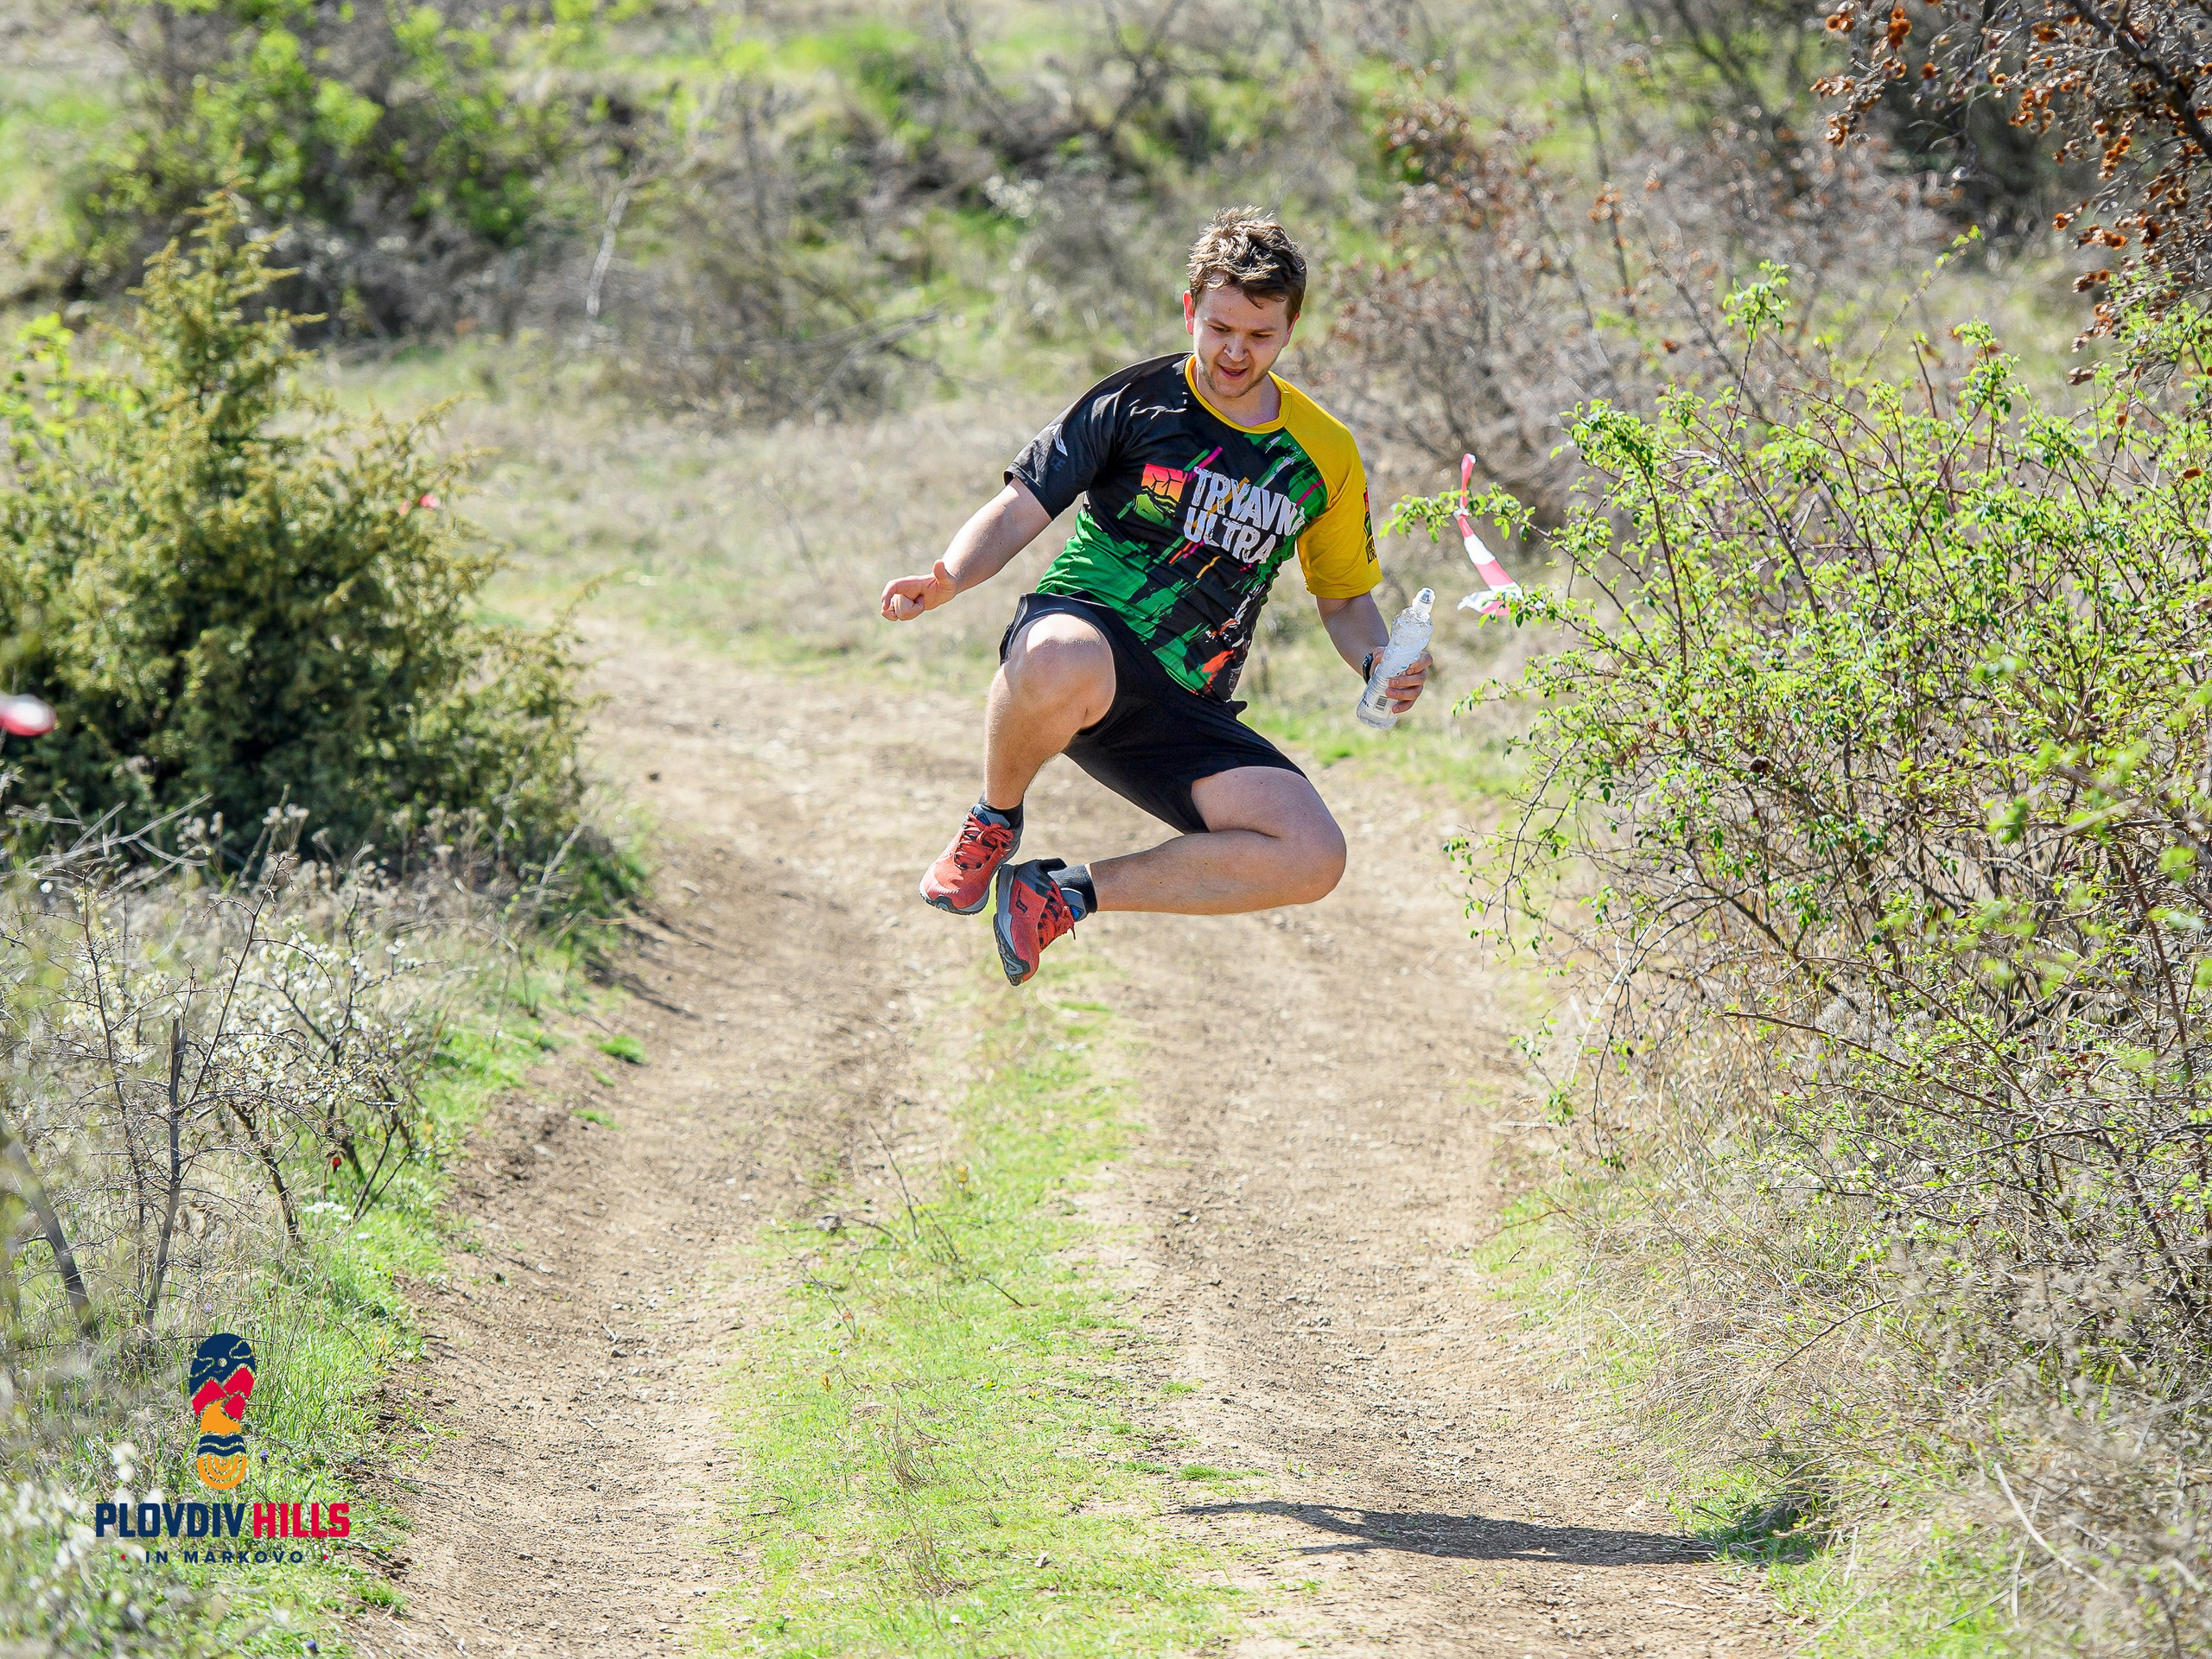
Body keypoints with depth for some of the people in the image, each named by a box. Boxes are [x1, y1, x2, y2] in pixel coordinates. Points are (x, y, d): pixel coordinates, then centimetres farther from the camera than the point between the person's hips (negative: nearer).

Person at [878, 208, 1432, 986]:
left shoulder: (1324, 454, 10)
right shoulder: (1134, 401, 0)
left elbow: (1344, 597, 20)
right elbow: (1020, 511, -1)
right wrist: (947, 579, -22)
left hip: (1185, 713, 4)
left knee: (1312, 858, -20)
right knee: (1066, 666, -44)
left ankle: (1063, 893, -3)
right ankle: (993, 824, -9)